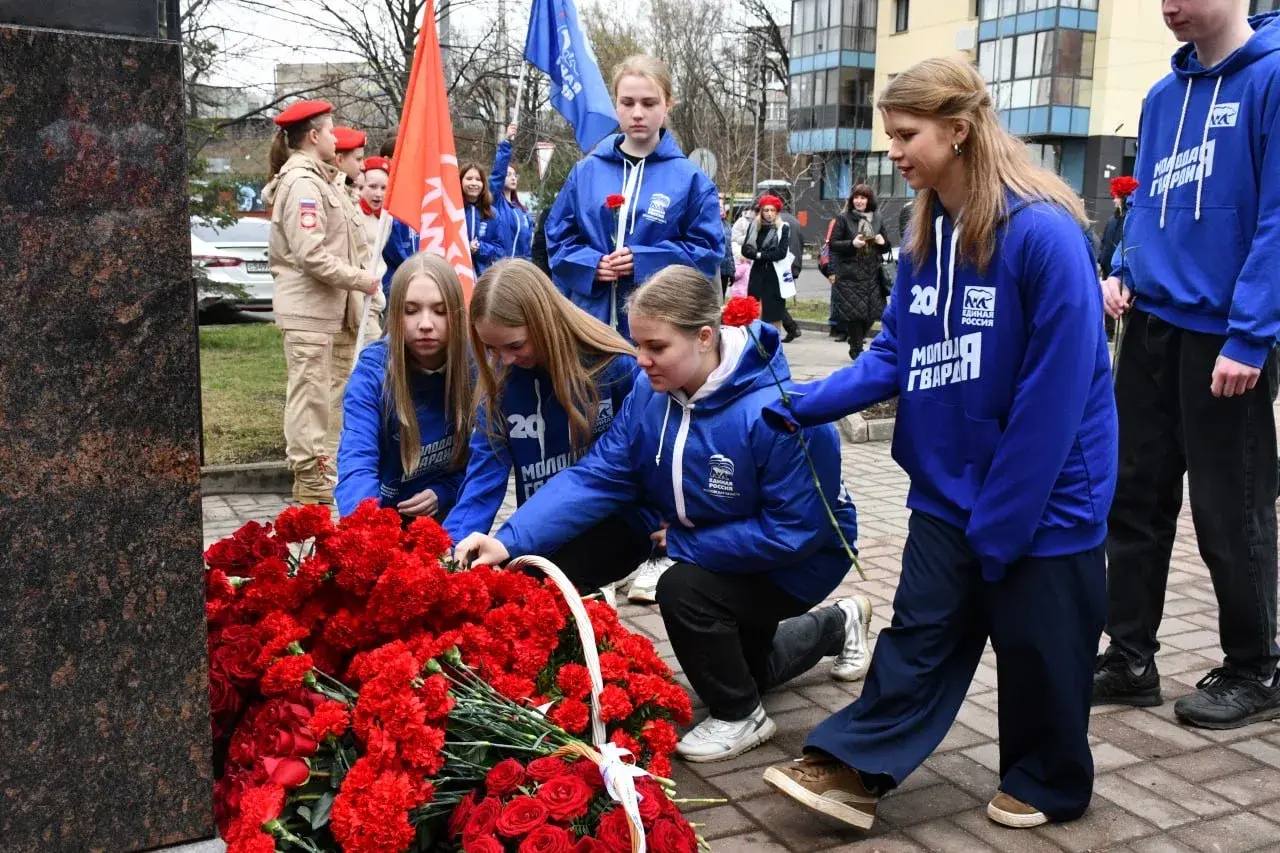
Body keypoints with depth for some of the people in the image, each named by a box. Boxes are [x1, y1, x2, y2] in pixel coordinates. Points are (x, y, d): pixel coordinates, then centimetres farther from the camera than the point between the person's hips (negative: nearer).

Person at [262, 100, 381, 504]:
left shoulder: (316, 179, 19)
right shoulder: (302, 182, -14)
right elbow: (311, 254, -22)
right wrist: (361, 279, -15)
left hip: (329, 306, 10)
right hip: (309, 307, -10)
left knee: (327, 395, 15)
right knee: (311, 395, -4)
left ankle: (319, 476, 24)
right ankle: (313, 481, 2)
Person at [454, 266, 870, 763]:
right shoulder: (651, 392, -16)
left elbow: (795, 531, -33)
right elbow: (594, 477, -20)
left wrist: (685, 545, -26)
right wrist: (510, 540, -33)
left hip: (799, 558, -7)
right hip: (715, 549, 7)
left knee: (684, 590, -30)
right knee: (740, 671, 23)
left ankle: (740, 718, -3)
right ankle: (838, 626, 51)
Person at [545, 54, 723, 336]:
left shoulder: (689, 178, -1)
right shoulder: (586, 171, 7)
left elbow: (708, 250, -2)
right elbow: (558, 237, 12)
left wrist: (644, 261, -14)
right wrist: (590, 265, -9)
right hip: (590, 319, 2)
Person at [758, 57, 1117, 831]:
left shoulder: (1043, 234, -22)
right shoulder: (928, 235, 2)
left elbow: (1054, 393, -22)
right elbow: (896, 355, 4)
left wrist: (1002, 517, -19)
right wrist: (803, 405, -9)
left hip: (1044, 495, -6)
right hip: (951, 486, 6)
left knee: (1037, 647, 11)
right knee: (919, 634, 11)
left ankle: (1048, 783, 32)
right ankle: (853, 770, 17)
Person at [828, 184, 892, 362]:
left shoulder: (877, 219, 12)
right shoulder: (843, 219, 1)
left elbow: (886, 247, 19)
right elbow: (833, 244, -3)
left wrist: (882, 242, -4)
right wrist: (852, 243, -18)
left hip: (872, 274, 4)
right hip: (849, 274, -4)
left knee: (871, 312, 2)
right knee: (854, 312, -6)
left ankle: (856, 341, 23)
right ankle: (856, 349, 6)